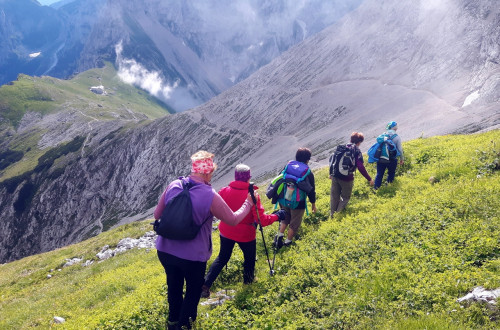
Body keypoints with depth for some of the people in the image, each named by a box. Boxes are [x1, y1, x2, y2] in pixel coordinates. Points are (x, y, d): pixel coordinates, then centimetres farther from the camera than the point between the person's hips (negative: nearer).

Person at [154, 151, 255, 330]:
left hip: (165, 250, 5)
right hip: (193, 256, -5)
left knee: (174, 286, 27)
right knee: (193, 290, 21)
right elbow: (233, 220, -8)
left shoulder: (173, 186, -8)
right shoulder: (210, 196, -21)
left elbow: (157, 215, 3)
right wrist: (248, 204, 8)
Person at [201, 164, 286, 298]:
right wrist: (277, 216, -9)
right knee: (249, 259, 23)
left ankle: (205, 285, 14)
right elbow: (262, 220, -25)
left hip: (226, 231, 3)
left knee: (222, 258, 21)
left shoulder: (224, 191, -14)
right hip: (246, 235, -3)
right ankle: (248, 282, 41)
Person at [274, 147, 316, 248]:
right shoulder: (308, 174, -15)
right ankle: (287, 242, 21)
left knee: (285, 219, 26)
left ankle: (280, 236, 15)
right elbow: (311, 190, -9)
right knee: (294, 224, 14)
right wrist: (313, 204, 5)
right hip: (298, 204, -4)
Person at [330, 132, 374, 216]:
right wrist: (369, 179, -11)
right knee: (345, 197, 16)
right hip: (346, 178, -5)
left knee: (334, 196, 19)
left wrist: (331, 173, 23)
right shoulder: (357, 151, -10)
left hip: (335, 176, 5)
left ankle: (332, 214, 32)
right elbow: (360, 167, -18)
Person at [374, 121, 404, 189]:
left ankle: (376, 188, 9)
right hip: (391, 159, -3)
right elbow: (400, 149, -4)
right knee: (391, 173, 18)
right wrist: (402, 159, 9)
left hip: (381, 158, 3)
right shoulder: (397, 137, -7)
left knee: (379, 174, 10)